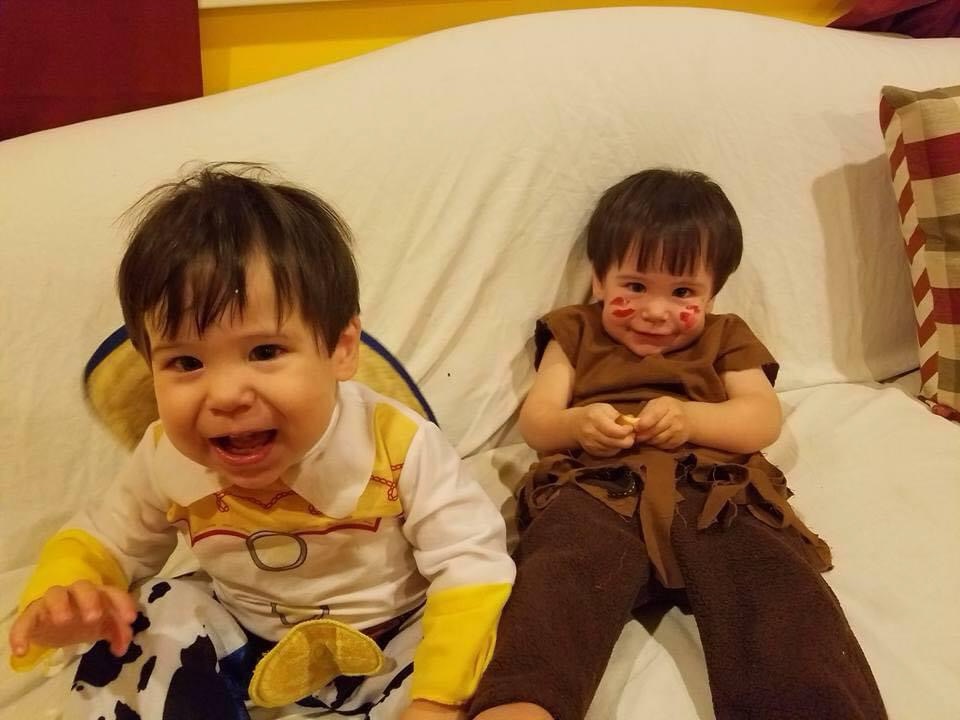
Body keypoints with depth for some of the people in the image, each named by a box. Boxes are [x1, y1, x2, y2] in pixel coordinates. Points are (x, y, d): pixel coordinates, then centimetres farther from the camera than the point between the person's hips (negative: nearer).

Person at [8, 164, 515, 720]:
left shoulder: (398, 447, -31)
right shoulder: (164, 461, -17)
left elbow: (471, 563, -25)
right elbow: (101, 541, -1)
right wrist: (59, 595, -25)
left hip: (393, 645, -2)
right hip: (245, 645, 3)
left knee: (492, 674, -24)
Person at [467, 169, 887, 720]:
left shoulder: (726, 339, 27)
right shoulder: (576, 334, 26)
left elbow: (764, 420, 10)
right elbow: (534, 422, 14)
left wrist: (691, 418, -11)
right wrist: (576, 424, -10)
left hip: (717, 495, 2)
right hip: (596, 494, -1)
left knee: (781, 593, -29)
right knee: (557, 588, -34)